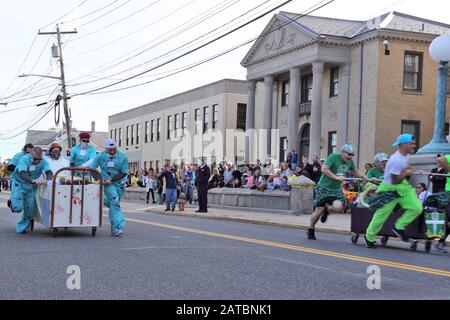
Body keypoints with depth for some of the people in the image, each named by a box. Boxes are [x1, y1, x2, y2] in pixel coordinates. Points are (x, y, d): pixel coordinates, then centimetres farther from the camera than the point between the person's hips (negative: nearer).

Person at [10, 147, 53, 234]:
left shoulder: (43, 161, -12)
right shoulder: (24, 159, -24)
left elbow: (49, 172, -24)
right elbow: (22, 174, -38)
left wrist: (47, 179, -48)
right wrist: (33, 181, -55)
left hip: (31, 187, 4)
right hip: (20, 184, -4)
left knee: (30, 208, -3)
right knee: (18, 207, -15)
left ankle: (21, 228, 17)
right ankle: (12, 202, 23)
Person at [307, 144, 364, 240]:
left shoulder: (350, 161, 3)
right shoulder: (334, 157, -15)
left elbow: (355, 172, 23)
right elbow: (324, 169, -23)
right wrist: (337, 177, -27)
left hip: (336, 189, 4)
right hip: (324, 187, -4)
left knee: (338, 207, -22)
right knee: (319, 210, -3)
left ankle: (327, 209, 13)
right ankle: (310, 230, 20)